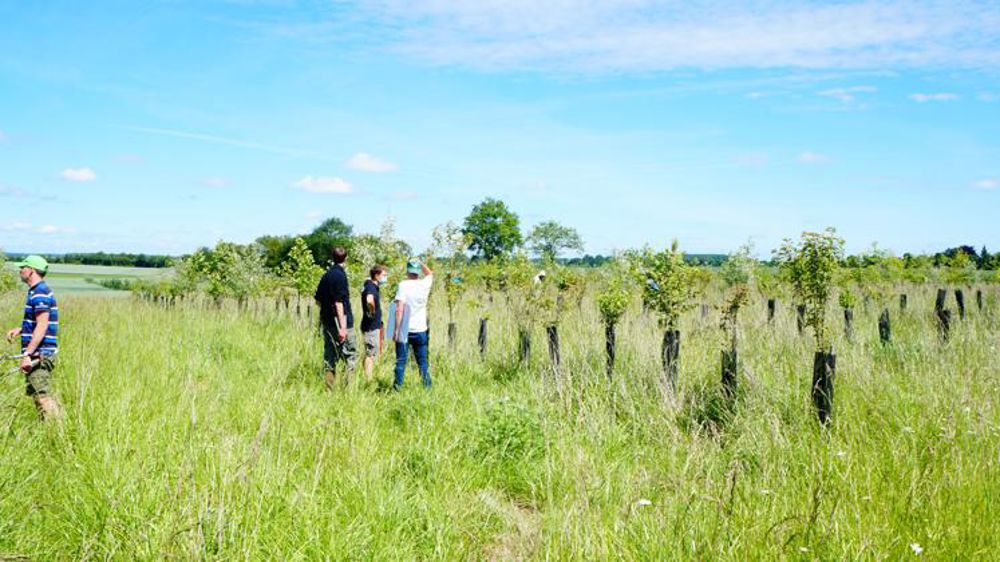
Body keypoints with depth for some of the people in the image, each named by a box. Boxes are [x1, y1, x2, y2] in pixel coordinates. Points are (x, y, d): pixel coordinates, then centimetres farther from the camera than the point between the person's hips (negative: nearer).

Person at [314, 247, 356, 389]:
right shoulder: (340, 275, -12)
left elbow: (318, 299, 16)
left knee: (329, 356, 10)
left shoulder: (326, 275, 11)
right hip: (339, 321, -8)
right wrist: (342, 327, -19)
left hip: (326, 321, 8)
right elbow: (339, 302, -18)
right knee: (350, 355, -2)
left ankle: (329, 387, 11)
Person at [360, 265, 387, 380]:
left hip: (374, 326, 10)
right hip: (371, 327, -10)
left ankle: (368, 378, 23)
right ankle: (368, 380, -1)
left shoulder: (373, 287, 10)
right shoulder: (371, 287, -19)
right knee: (371, 354, -5)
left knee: (370, 354, 16)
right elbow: (369, 301, -40)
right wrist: (372, 312, -22)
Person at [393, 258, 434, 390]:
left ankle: (398, 386, 1)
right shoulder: (424, 284, 1)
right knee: (423, 361, 11)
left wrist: (396, 329, -13)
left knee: (401, 361, 2)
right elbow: (430, 273, 27)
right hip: (420, 330, 3)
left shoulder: (403, 285, -10)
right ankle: (427, 386, 11)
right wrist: (420, 263, 21)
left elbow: (399, 309, -16)